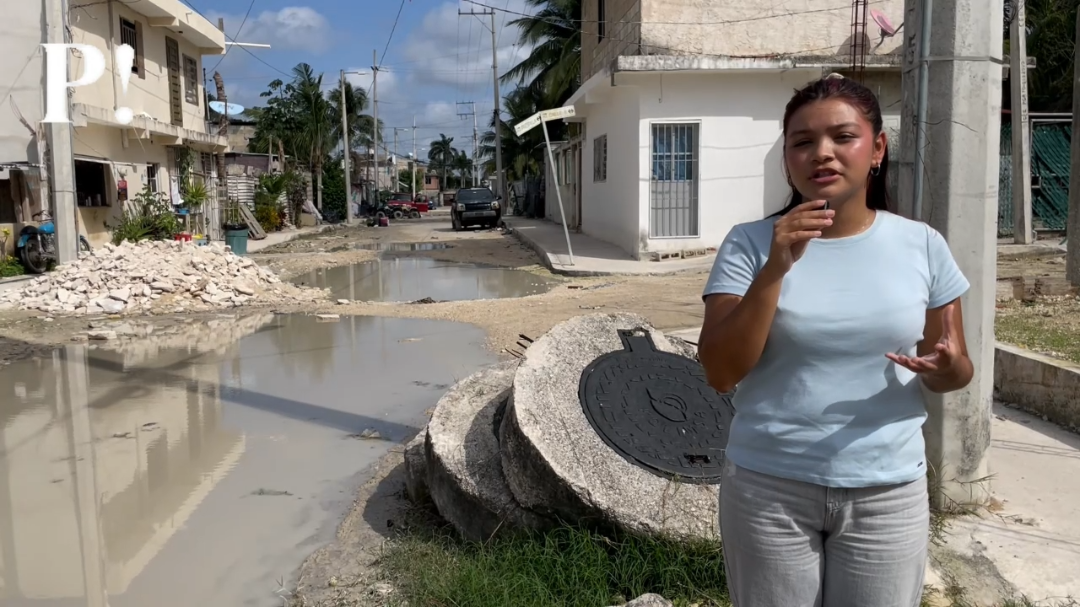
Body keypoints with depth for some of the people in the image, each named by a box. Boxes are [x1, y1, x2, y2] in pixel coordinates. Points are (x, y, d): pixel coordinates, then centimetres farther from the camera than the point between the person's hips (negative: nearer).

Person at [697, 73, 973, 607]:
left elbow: (955, 369, 8)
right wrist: (775, 269, -23)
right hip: (769, 488, -1)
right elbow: (720, 373, -15)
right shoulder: (749, 244, -8)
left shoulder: (922, 245, -2)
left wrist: (947, 368, -16)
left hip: (888, 493, 2)